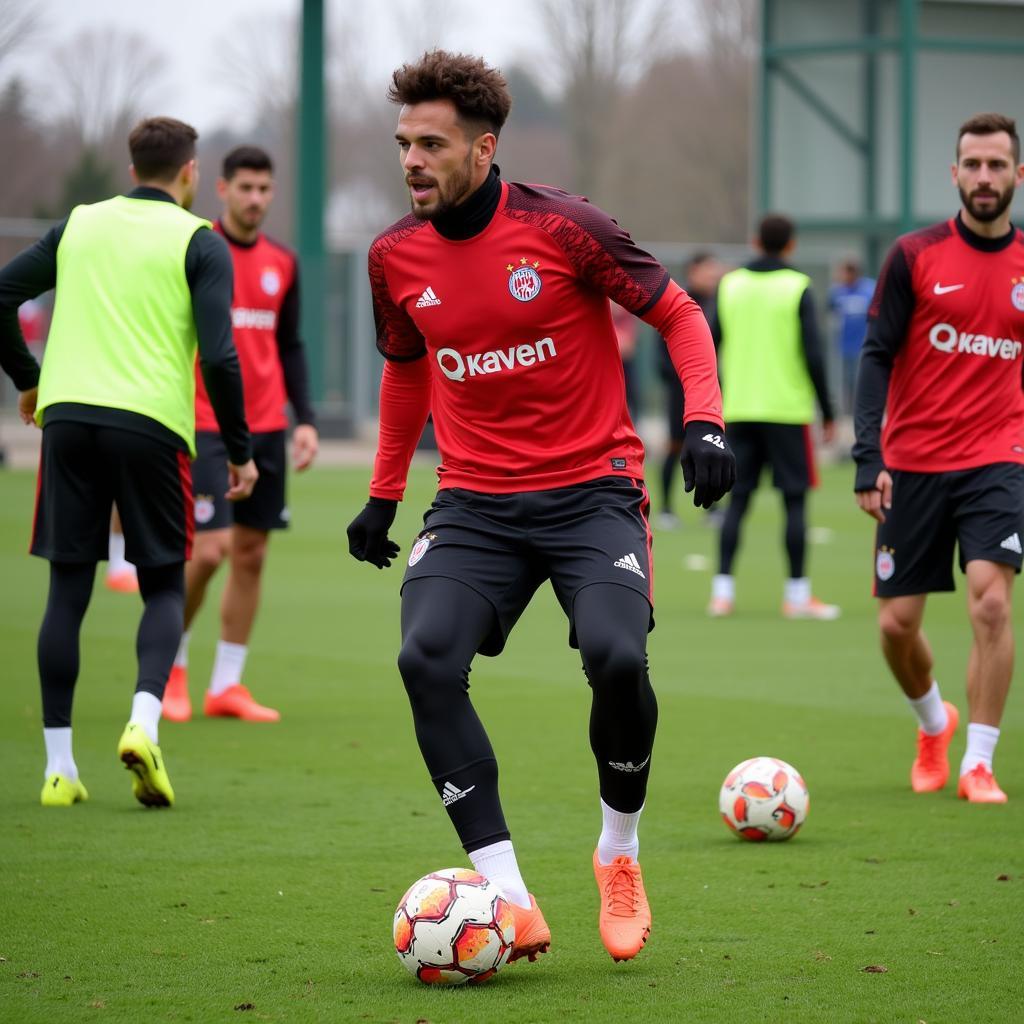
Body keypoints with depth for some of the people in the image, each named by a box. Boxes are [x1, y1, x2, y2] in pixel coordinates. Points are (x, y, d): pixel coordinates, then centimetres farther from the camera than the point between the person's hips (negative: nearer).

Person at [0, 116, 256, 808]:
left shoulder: (80, 225, 14)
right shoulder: (199, 243, 2)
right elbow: (219, 355, -8)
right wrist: (240, 451, 0)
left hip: (68, 416, 3)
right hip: (151, 423, -3)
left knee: (68, 591, 7)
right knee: (164, 588, 9)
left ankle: (59, 767, 4)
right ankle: (144, 723, -15)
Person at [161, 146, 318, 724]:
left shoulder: (283, 264, 10)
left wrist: (305, 419, 7)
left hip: (266, 430, 5)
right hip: (205, 428, -5)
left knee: (252, 554, 4)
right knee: (210, 551, -12)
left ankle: (226, 686, 11)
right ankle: (172, 665, 11)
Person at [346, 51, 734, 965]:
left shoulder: (562, 227, -10)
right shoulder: (396, 257, 4)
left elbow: (678, 315, -1)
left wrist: (705, 423, -14)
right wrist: (384, 495, 24)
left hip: (592, 490, -3)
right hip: (475, 503, 3)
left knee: (616, 656, -26)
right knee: (427, 658, -22)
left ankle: (619, 854, 4)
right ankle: (508, 898, -18)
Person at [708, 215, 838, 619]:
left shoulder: (729, 285, 6)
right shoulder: (797, 287, -5)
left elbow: (711, 348, 6)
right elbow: (812, 354, -10)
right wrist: (827, 412, -2)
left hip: (739, 408, 4)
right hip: (786, 408, -4)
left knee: (738, 498, 8)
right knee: (795, 499, 2)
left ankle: (722, 590, 3)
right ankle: (797, 594, 0)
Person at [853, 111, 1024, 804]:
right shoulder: (915, 256, -2)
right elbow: (877, 358, -2)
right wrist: (868, 459, -11)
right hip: (911, 463, 0)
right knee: (897, 623, 3)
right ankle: (934, 722, 34)